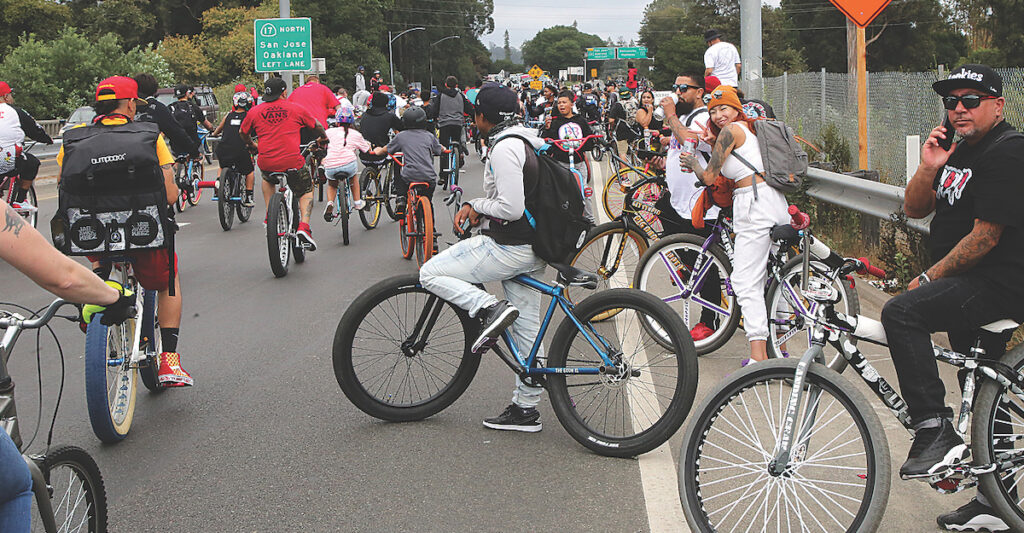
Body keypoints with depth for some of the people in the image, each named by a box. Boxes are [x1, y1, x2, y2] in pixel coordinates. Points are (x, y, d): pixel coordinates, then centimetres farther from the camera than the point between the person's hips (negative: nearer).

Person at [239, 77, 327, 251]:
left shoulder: (254, 112, 7)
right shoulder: (296, 109, 5)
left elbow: (242, 132, 22)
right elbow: (317, 126, 18)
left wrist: (251, 146, 42)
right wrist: (323, 138, 40)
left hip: (266, 163, 2)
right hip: (292, 162, -2)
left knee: (267, 179, 37)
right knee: (306, 191, 19)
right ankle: (304, 227, -3)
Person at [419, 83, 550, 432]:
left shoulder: (504, 148, -18)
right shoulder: (527, 139, 12)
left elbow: (511, 207, -25)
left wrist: (477, 206, -8)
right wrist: (474, 207, 10)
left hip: (509, 248, -10)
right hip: (532, 250, 10)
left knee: (431, 274, -2)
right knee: (526, 330, 14)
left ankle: (490, 309, -15)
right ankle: (525, 409, 22)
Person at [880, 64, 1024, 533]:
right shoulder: (963, 150, 16)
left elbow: (985, 237, -20)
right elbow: (915, 210, 11)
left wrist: (931, 278, -13)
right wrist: (928, 169, -7)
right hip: (974, 287, 10)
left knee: (901, 311, -27)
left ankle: (935, 430, -24)